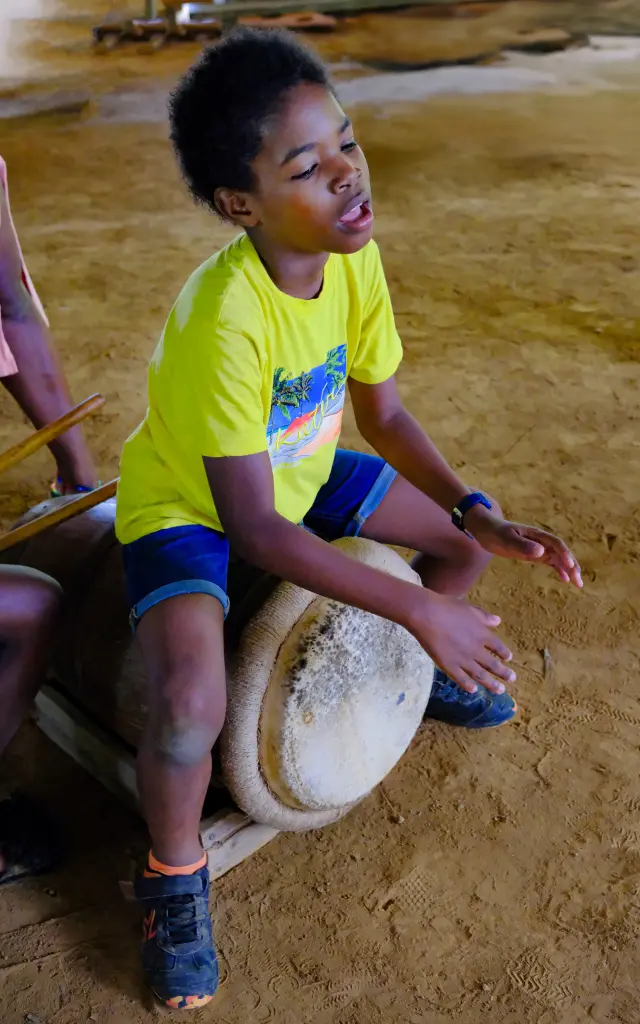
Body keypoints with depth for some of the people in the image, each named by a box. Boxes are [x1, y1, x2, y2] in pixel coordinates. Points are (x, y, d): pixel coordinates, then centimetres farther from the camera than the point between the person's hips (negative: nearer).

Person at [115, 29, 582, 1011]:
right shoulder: (224, 317, -35)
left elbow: (384, 415, -2)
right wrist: (420, 608, -31)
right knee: (191, 710, -29)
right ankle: (175, 873, 6)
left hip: (299, 471, 7)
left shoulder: (354, 262, -14)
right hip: (188, 503, -6)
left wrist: (478, 516, -16)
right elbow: (252, 531, -32)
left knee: (461, 534, 4)